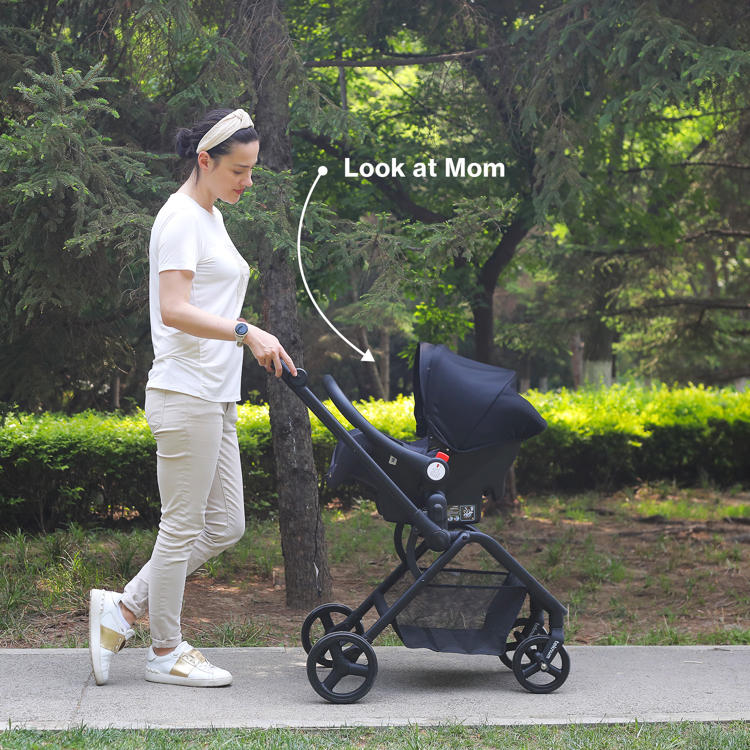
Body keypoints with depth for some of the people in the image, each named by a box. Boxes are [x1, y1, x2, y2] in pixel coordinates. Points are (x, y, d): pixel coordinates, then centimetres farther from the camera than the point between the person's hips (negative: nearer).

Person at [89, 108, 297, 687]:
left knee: (224, 526, 11)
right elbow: (175, 310, -22)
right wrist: (248, 332, -29)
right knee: (183, 526, 0)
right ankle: (166, 651, 13)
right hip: (186, 395, -10)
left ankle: (123, 609, 18)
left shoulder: (211, 216, 17)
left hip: (215, 398, 10)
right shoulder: (181, 218, -12)